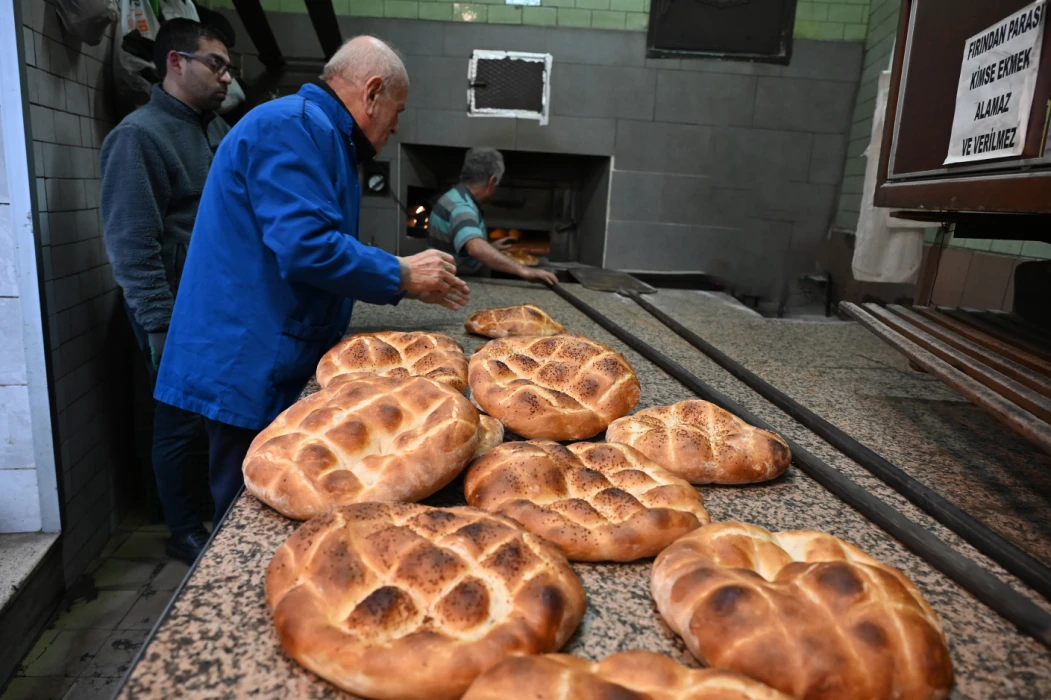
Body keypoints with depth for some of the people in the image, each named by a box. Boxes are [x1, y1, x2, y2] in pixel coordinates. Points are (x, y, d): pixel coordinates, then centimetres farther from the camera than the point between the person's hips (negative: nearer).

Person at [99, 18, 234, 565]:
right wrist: (161, 328, -19)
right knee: (181, 422, 5)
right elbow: (132, 245, -16)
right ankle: (185, 534, 22)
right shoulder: (139, 136, -12)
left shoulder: (217, 129, 13)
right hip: (179, 315, -7)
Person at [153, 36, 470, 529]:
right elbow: (307, 247, -26)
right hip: (250, 369, -10)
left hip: (276, 367, 10)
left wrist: (410, 286, 16)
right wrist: (401, 275, -12)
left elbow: (329, 254, 23)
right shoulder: (293, 125, -14)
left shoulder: (322, 135, 19)